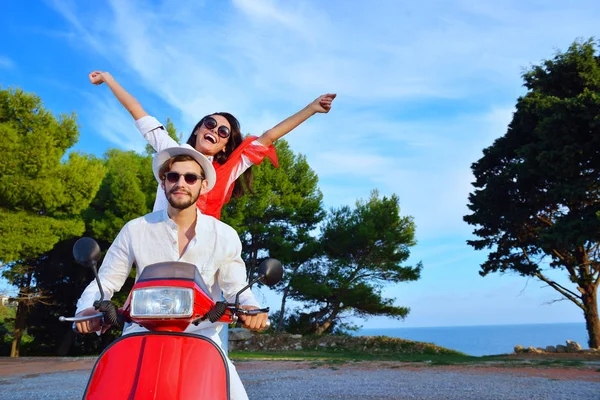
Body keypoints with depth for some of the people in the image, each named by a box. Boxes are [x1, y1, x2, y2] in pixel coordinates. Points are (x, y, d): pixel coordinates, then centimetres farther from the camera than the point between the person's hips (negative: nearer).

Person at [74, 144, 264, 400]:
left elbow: (236, 287, 3)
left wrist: (250, 306, -19)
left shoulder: (224, 236, -1)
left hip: (202, 338, 0)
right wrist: (88, 310, -17)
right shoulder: (135, 230, -1)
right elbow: (105, 282, 4)